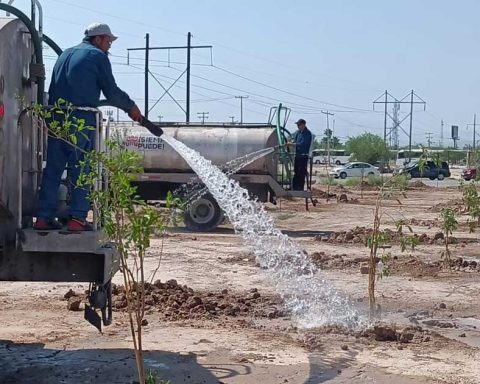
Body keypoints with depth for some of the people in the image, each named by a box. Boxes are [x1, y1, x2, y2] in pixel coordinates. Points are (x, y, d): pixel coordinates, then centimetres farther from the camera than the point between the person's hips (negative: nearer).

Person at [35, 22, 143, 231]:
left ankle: (44, 217, 8)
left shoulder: (65, 54, 24)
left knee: (52, 168, 8)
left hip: (55, 118, 7)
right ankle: (77, 218, -6)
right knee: (81, 169, -3)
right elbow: (112, 92, 0)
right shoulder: (97, 56, 2)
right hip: (81, 119, -6)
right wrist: (131, 107, 13)